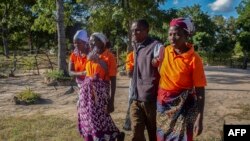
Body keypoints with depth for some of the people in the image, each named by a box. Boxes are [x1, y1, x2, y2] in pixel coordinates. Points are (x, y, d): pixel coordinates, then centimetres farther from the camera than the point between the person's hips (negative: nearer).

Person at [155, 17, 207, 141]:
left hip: (183, 106, -4)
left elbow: (200, 91, -13)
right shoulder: (165, 51, -1)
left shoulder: (194, 59, -16)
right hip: (163, 104, 5)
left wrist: (199, 119, -16)